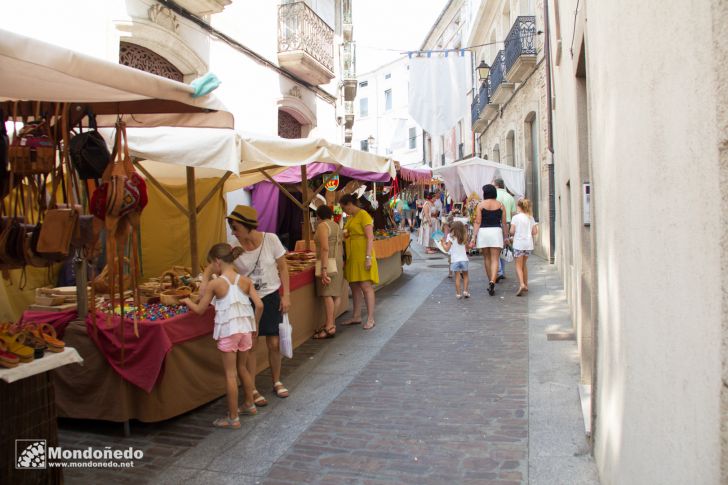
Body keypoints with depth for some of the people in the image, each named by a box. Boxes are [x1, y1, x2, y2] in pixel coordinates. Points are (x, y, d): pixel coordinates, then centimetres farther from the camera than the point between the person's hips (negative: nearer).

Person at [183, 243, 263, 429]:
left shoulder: (214, 284, -9)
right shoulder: (245, 281, 0)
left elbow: (200, 309, -1)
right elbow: (259, 305, -6)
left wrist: (187, 301, 18)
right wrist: (255, 325, 9)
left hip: (227, 330, -5)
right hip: (245, 327, 5)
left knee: (230, 374, 2)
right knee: (242, 368, 22)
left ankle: (233, 418, 9)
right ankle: (249, 405, 36)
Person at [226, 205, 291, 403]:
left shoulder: (271, 239, -12)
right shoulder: (234, 247, -12)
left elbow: (283, 268, -3)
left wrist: (286, 295, -5)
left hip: (271, 297, 0)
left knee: (274, 344, 7)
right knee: (250, 345, 1)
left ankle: (277, 382, 29)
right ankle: (252, 390, 17)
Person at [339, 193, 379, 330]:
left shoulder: (363, 215, -11)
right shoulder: (350, 218, 15)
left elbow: (370, 238, -16)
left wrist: (368, 257, -22)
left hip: (362, 256, -9)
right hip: (352, 257, 9)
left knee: (366, 287, -7)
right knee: (354, 287, 12)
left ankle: (370, 319, -3)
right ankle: (356, 316, 22)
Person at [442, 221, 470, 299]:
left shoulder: (451, 237, -6)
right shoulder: (464, 237, 5)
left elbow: (447, 249, -6)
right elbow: (467, 249, 11)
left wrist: (443, 243, 8)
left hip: (455, 260, -2)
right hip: (464, 259, 2)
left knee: (457, 277, 1)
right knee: (465, 276, 16)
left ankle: (458, 293, 2)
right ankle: (465, 291, 7)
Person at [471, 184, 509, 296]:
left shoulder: (480, 205, -1)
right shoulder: (500, 205, 4)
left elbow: (477, 222, -5)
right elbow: (504, 223, 6)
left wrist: (473, 237, -3)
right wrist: (506, 237, 15)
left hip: (483, 232, 0)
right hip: (496, 232, 0)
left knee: (486, 258, 15)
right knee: (495, 259, -2)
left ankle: (490, 282, 22)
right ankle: (492, 281, -22)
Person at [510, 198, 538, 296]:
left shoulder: (515, 217, -8)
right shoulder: (531, 218, 5)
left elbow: (512, 231, -11)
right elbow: (535, 232, 3)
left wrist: (513, 234, 10)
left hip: (518, 244, -5)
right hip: (528, 244, 5)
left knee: (518, 265, -2)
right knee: (524, 264, 19)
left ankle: (522, 284, -21)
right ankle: (526, 285, 23)